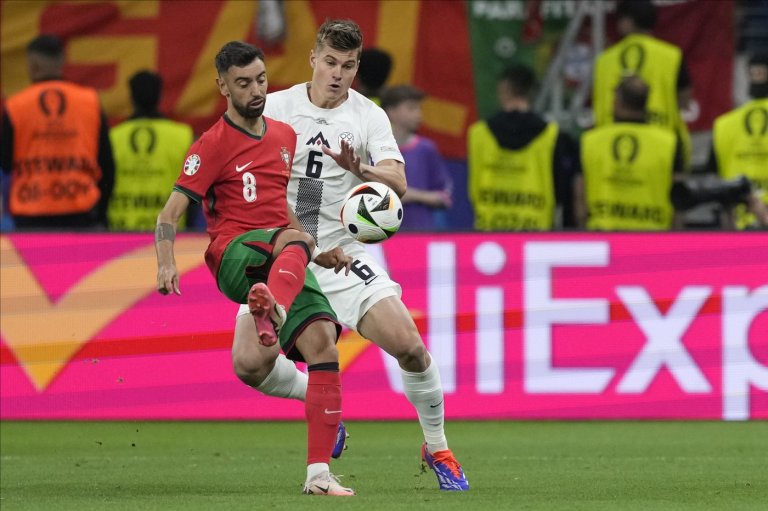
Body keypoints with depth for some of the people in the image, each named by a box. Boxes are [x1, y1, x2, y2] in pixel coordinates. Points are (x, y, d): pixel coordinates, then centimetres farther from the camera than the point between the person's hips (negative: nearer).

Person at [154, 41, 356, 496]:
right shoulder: (213, 145, -1)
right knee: (294, 239, -37)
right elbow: (171, 213, -8)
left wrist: (321, 253, 23)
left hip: (284, 264, 6)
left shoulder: (284, 136, 19)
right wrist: (167, 264, -24)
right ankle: (272, 313, -72)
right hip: (235, 257, -6)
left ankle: (319, 473, -18)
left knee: (322, 339, -16)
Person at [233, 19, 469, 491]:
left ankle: (437, 448, 5)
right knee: (252, 366, -13)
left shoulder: (369, 116, -3)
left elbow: (398, 183, -15)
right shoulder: (275, 107, 0)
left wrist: (359, 169, -35)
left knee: (408, 344, -18)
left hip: (342, 253, -1)